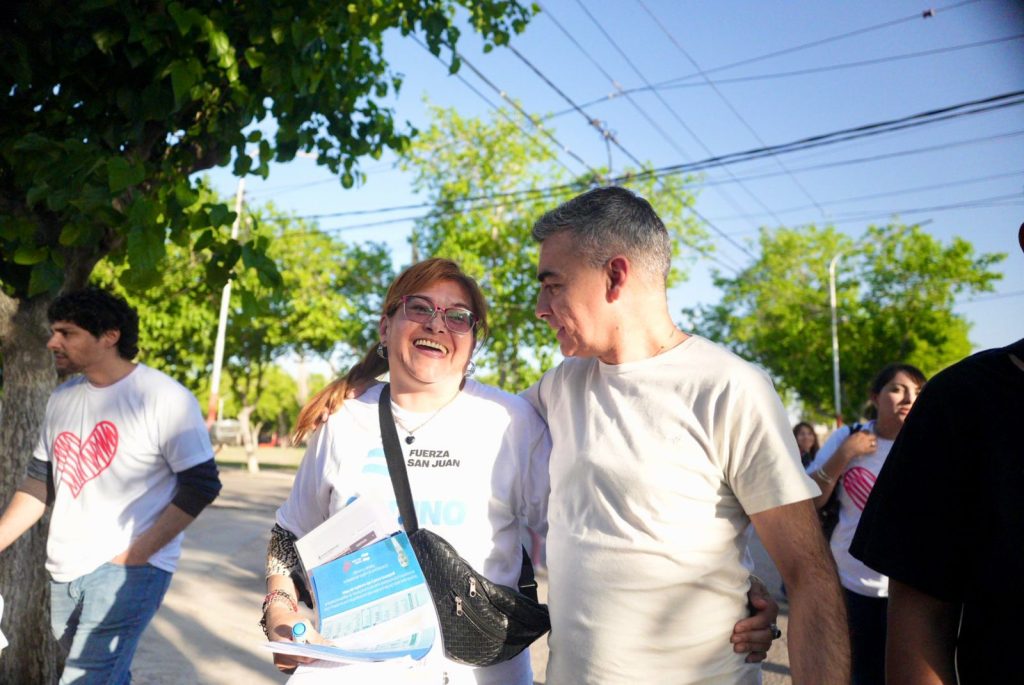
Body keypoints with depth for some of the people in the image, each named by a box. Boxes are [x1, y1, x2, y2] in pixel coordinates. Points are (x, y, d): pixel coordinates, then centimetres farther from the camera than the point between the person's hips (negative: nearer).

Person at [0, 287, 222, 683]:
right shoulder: (61, 399, 7)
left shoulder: (165, 398, -14)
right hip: (65, 570, 7)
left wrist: (138, 553, -15)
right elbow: (40, 484, 14)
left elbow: (201, 485, -13)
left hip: (129, 569, -6)